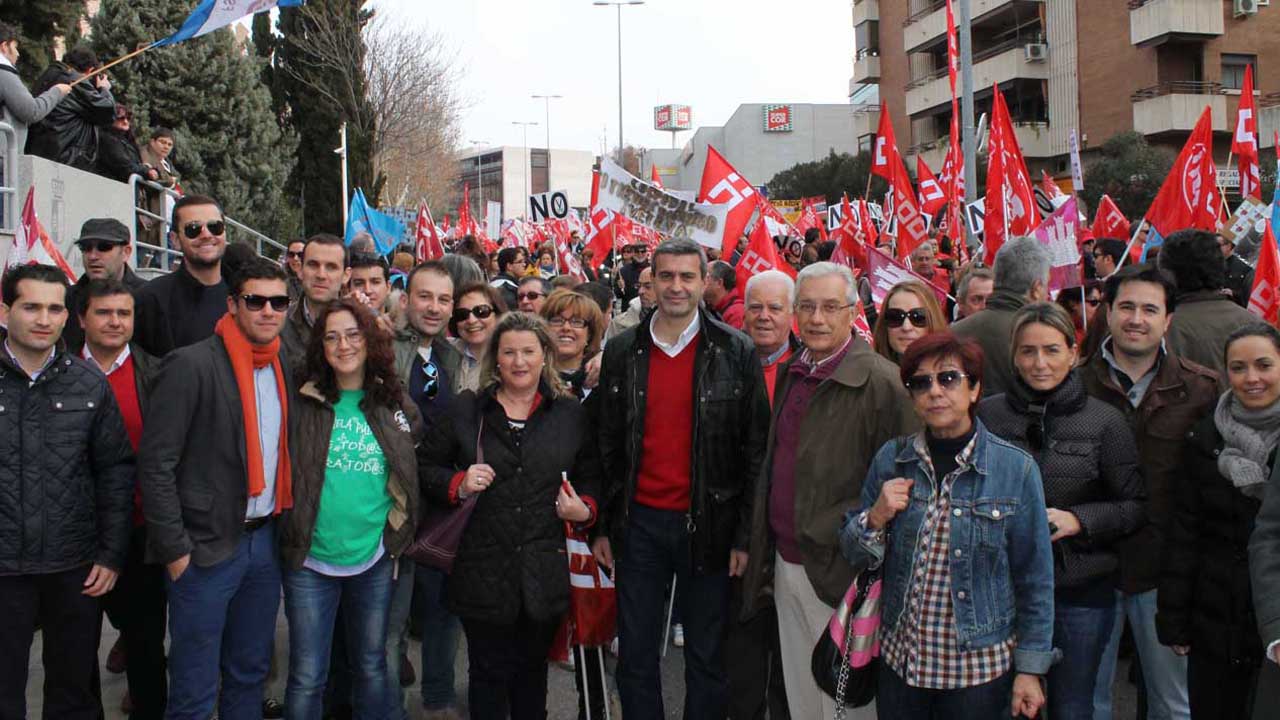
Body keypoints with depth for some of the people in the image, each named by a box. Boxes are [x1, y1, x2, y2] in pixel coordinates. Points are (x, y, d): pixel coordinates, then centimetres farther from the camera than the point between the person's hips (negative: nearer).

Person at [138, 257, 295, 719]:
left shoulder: (285, 367, 7)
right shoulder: (192, 365, -13)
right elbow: (156, 464, -13)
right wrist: (176, 549, -14)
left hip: (266, 539, 6)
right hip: (207, 547, -6)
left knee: (250, 673, 18)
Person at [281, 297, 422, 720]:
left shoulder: (395, 405, 2)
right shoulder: (302, 405, -4)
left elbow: (414, 472, 12)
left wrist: (398, 535, 7)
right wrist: (289, 533, 1)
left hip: (374, 560, 2)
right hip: (310, 559, -2)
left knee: (371, 666, 16)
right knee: (307, 677, 4)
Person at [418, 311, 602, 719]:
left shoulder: (570, 414, 6)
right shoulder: (467, 410, 4)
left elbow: (591, 477, 14)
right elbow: (425, 466, 8)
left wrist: (585, 510, -5)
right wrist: (458, 484, -9)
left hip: (544, 573, 1)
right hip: (483, 568, -1)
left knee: (532, 672, 14)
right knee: (489, 672, 8)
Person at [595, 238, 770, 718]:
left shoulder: (736, 352, -4)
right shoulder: (622, 351, 4)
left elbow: (755, 449, -3)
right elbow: (607, 444, 8)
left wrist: (744, 534, -6)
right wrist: (603, 525, 5)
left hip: (708, 523, -2)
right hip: (640, 521, 2)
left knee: (706, 659, 9)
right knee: (635, 656, 11)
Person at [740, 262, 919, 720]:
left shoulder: (882, 383, -16)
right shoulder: (791, 375, 10)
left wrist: (839, 532, -18)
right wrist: (761, 549, 16)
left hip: (838, 573, -7)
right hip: (785, 562, 7)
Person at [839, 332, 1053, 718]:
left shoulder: (1016, 469, -9)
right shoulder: (891, 459, -1)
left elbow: (1035, 580, -4)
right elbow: (854, 553, 6)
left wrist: (1030, 670, -3)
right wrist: (876, 517, -14)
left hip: (981, 668, -2)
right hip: (899, 661, 3)